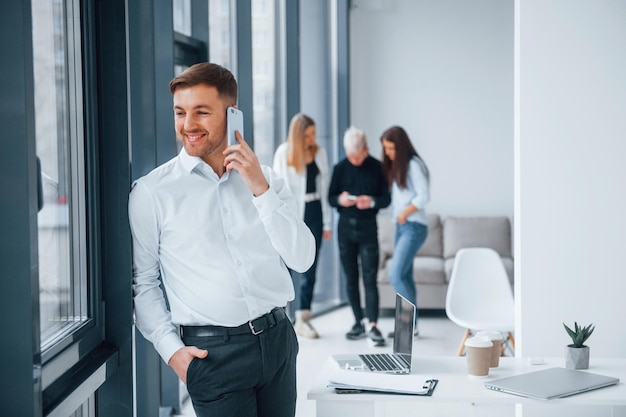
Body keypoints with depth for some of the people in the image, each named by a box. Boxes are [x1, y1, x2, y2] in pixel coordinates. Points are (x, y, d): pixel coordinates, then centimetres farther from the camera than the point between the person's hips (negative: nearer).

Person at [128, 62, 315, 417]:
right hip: (213, 349, -3)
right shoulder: (151, 192, -3)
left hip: (278, 337, 4)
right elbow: (143, 282, 0)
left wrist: (261, 189, -9)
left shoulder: (266, 179, 7)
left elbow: (303, 259, -2)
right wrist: (171, 348, -9)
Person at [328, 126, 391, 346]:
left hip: (368, 228, -2)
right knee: (351, 278, 7)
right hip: (346, 227, 3)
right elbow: (330, 198, 5)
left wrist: (372, 202, -21)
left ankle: (373, 325, -8)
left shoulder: (377, 167, -3)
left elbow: (386, 198, -1)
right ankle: (358, 322, 17)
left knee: (370, 277, -7)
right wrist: (340, 199, -17)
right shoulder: (340, 168, 2)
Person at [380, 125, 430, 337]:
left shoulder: (413, 165, -11)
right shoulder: (395, 166, 15)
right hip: (400, 227, 9)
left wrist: (404, 214, -10)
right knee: (404, 276, 9)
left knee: (396, 274, -14)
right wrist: (397, 216, -2)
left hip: (414, 227, -9)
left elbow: (423, 197, -17)